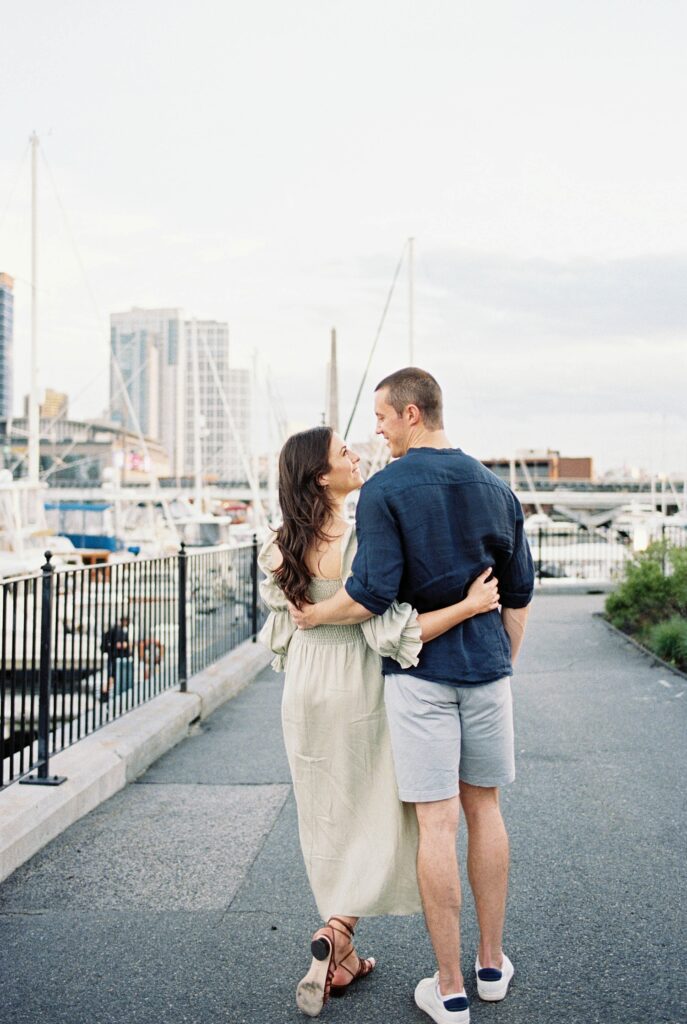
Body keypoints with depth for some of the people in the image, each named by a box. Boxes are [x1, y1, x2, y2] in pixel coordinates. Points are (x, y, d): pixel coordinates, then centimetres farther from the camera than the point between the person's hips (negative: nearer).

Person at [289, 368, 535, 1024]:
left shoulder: (385, 490, -10)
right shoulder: (495, 488, 7)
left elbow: (372, 592, -18)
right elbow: (518, 593, 10)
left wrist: (314, 615, -1)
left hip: (418, 672, -5)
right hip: (485, 669, 5)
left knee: (436, 822, 1)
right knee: (484, 808, 15)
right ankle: (492, 963, 28)